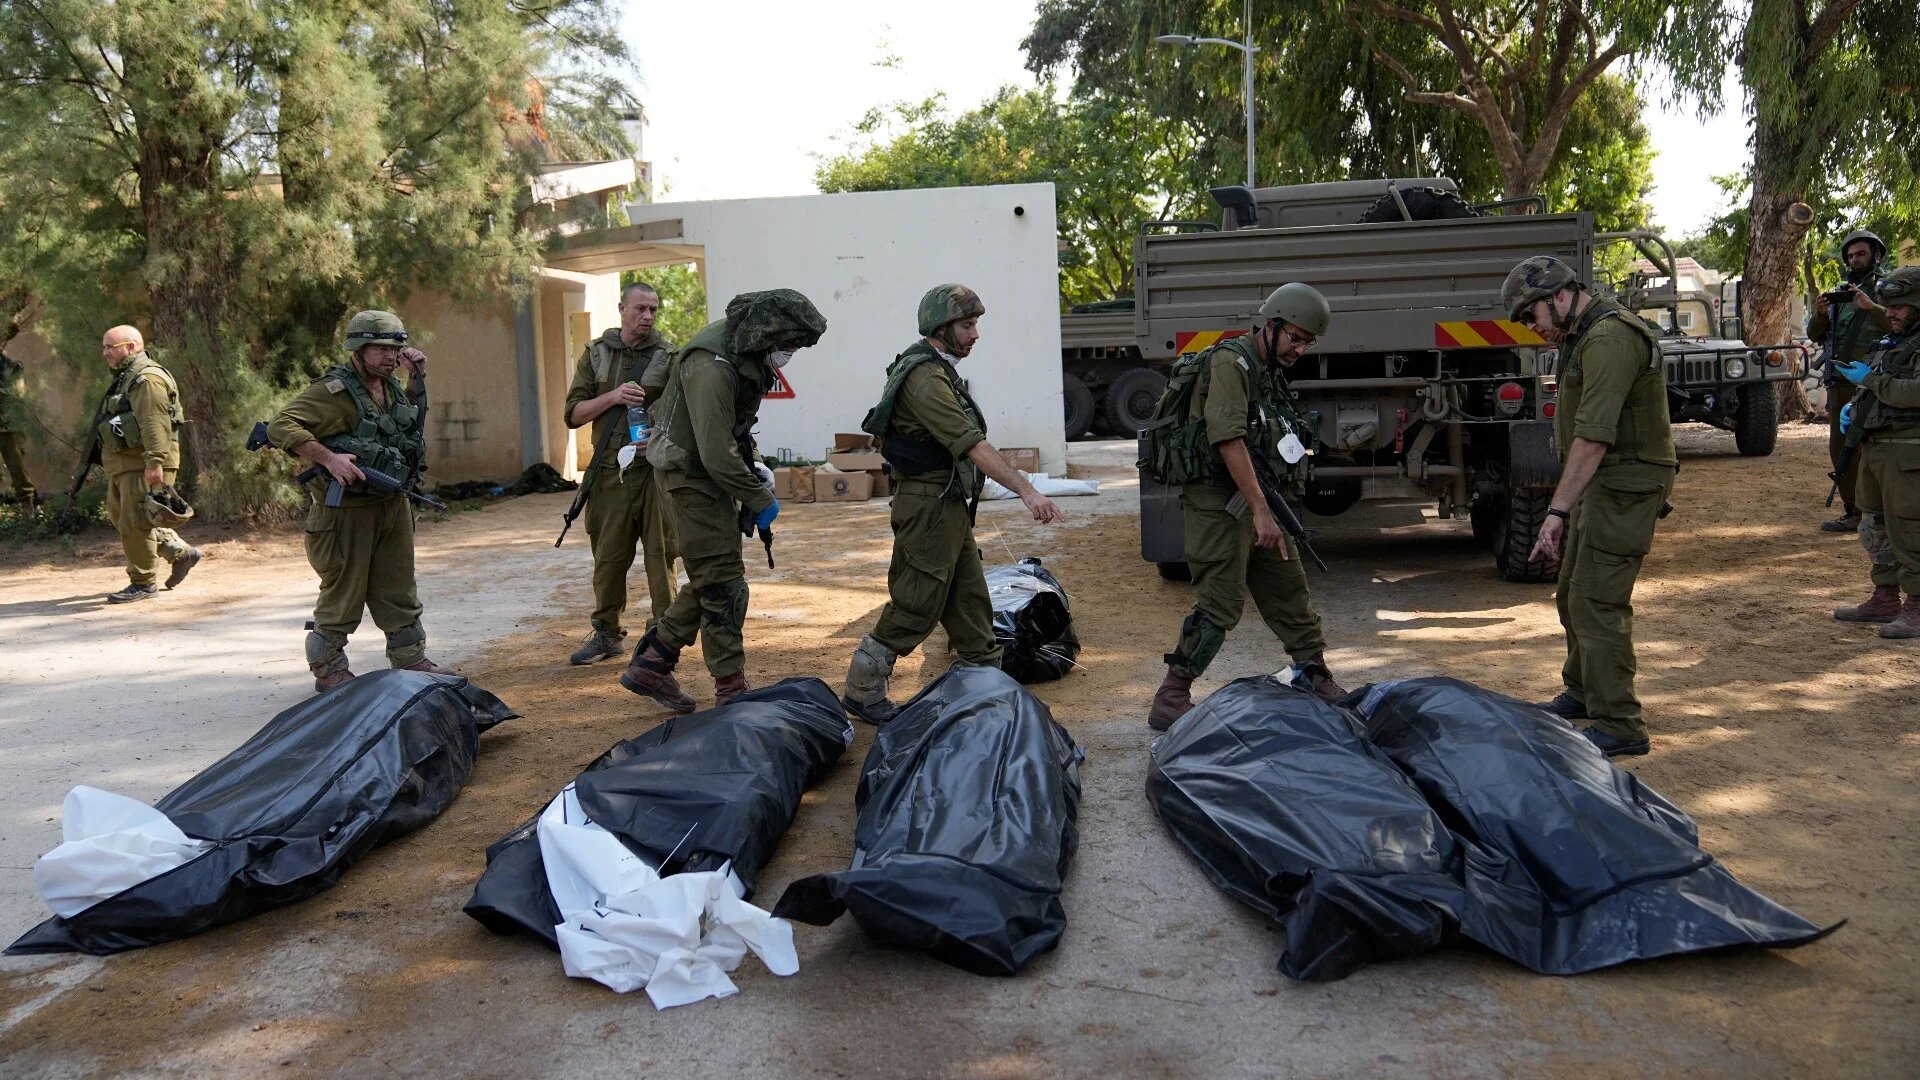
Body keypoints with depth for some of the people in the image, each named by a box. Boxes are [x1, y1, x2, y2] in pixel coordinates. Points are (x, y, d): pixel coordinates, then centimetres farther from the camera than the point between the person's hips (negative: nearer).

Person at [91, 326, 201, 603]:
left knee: (134, 523, -8)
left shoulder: (147, 379, -15)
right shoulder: (126, 378, 19)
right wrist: (107, 460, 26)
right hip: (122, 464, 11)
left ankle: (142, 583, 1)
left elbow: (155, 424, -24)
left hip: (142, 464, -11)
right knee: (119, 516, 16)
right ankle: (181, 552, 22)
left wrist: (155, 463, -31)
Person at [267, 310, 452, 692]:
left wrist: (417, 379, 15)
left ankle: (411, 659, 25)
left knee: (398, 588, 15)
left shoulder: (391, 387, 9)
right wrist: (329, 458, -29)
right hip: (347, 509, -7)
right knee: (343, 593, 2)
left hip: (393, 505, 8)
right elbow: (280, 427, -22)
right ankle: (328, 670, 15)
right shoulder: (334, 391, -15)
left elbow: (412, 419, 30)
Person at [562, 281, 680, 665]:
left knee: (660, 554, -1)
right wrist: (613, 396, -11)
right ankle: (606, 633, 21)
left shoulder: (669, 357, 4)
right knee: (608, 555, 7)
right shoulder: (596, 354, 10)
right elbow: (573, 413, 5)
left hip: (655, 470, -2)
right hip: (610, 471, 2)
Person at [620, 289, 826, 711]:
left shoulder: (745, 350, 2)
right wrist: (761, 499, -19)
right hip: (692, 474, -10)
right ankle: (731, 692, 5)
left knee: (714, 578, 14)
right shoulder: (713, 367, -29)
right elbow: (717, 456, -29)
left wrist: (753, 463, 7)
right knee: (724, 584, -5)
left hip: (712, 470, 10)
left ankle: (650, 664, 22)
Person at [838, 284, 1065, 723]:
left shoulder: (940, 371, 14)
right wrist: (1026, 490, -32)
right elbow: (972, 444, -28)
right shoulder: (924, 377, -20)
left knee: (970, 597, 14)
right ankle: (862, 693, 9)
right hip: (929, 505, -10)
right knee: (916, 606, -3)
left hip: (951, 505, 10)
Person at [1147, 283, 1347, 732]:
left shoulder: (1271, 372, 18)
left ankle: (1316, 680, 26)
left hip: (1254, 500, 9)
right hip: (1219, 501, -9)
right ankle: (1169, 701, -3)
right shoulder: (1232, 362, -13)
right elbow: (1229, 440, -23)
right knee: (1220, 604, -10)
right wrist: (1261, 510, -26)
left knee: (1289, 590, 14)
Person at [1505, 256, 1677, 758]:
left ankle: (1619, 725, -6)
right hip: (1601, 485, 11)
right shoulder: (1584, 336, 16)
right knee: (1573, 593, 19)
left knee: (1597, 601, -11)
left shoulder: (1609, 338, -19)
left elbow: (1593, 436, -26)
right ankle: (1583, 693, 35)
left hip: (1625, 485, -11)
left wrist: (1557, 510, -28)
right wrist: (1566, 507, 17)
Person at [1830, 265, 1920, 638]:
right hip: (1874, 449, 10)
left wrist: (1870, 380, -16)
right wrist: (1852, 408, 8)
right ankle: (1885, 599, 24)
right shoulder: (1889, 343, 18)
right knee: (1875, 527, 15)